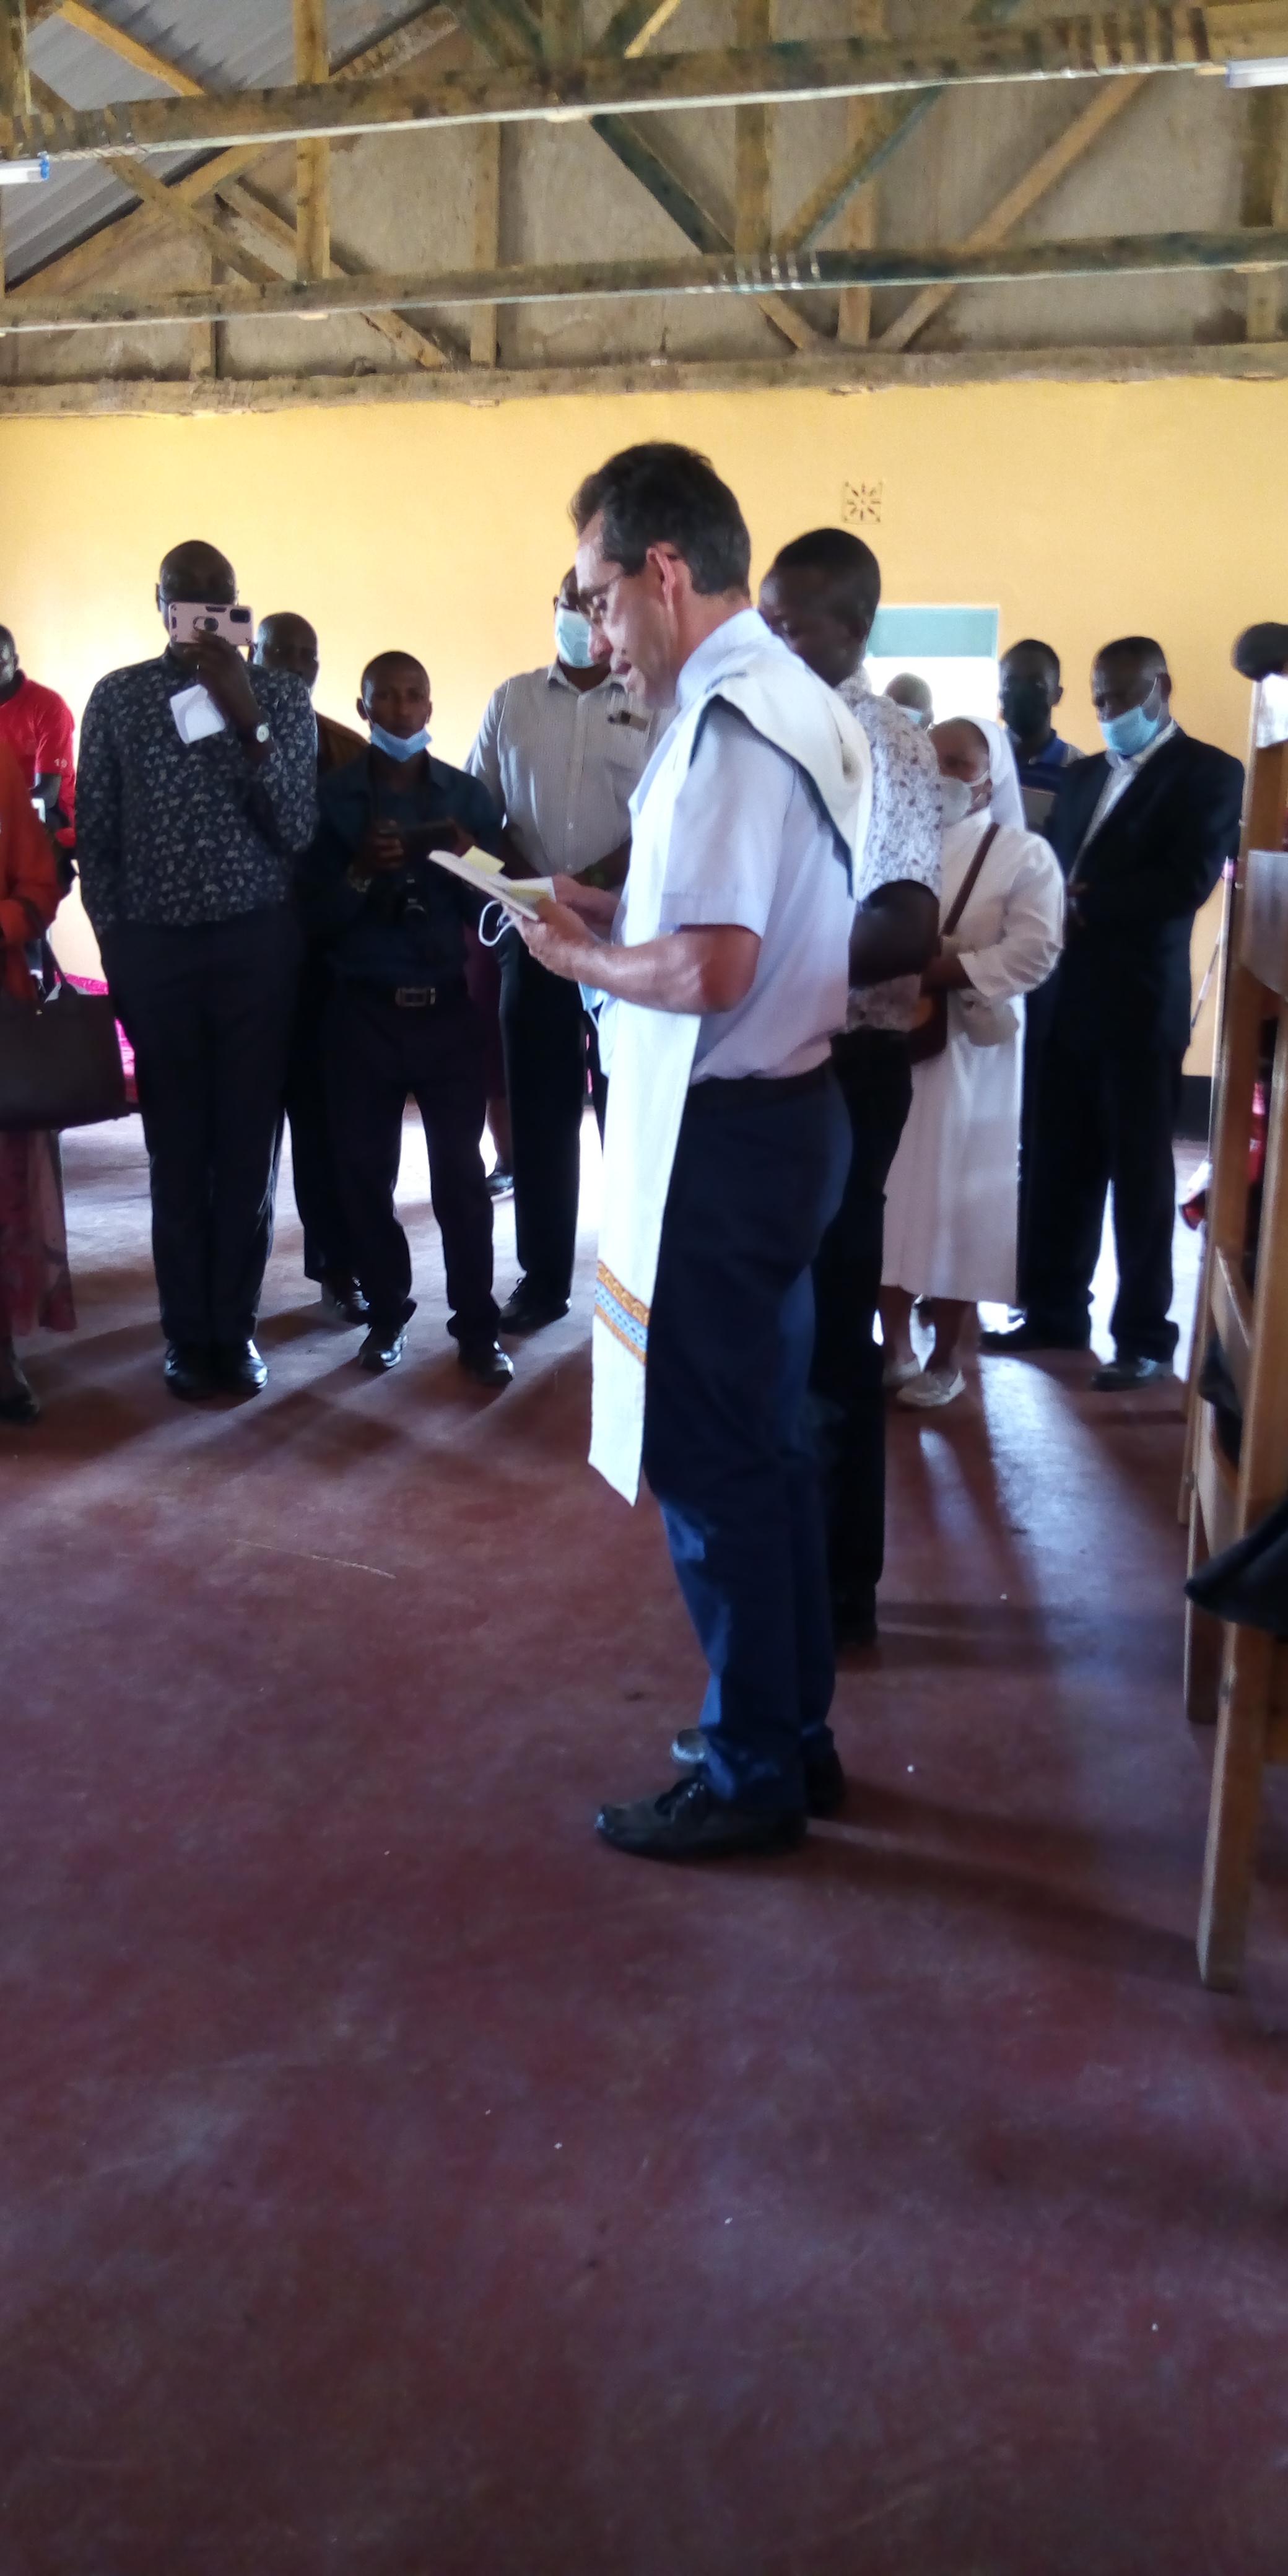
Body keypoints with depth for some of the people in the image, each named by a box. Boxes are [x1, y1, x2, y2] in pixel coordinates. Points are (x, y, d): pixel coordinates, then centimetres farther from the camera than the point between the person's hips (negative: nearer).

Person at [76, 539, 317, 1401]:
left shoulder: (282, 693, 2)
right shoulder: (117, 697, 4)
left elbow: (298, 830, -8)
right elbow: (95, 836, 6)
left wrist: (246, 717, -17)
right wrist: (116, 944, 2)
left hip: (258, 943, 0)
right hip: (155, 947, 1)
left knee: (248, 1145, 3)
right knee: (177, 1148, 4)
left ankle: (236, 1327, 15)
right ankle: (188, 1332, 14)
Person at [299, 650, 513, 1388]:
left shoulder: (469, 796, 5)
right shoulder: (331, 798, 2)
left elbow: (493, 909, 3)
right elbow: (316, 919, -2)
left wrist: (469, 864, -16)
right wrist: (361, 872, -19)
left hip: (449, 1007, 0)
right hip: (363, 1010, 0)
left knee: (461, 1171, -2)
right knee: (366, 1169, 4)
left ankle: (478, 1325, 6)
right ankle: (388, 1312, 18)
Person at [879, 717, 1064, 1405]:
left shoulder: (1024, 855, 0)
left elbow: (1033, 951, -12)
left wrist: (945, 973, -19)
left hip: (967, 1050, -3)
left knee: (951, 1195, 2)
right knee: (888, 1190, 5)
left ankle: (946, 1359, 13)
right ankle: (895, 1348, 17)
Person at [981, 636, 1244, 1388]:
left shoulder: (1208, 771, -2)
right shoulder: (1084, 775, 19)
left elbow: (1189, 881, -15)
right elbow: (1054, 868, 13)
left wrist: (1086, 905, -15)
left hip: (1141, 1006, -6)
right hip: (1069, 1000, 6)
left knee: (1140, 1174, 1)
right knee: (1061, 1169, 9)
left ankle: (1146, 1338, 10)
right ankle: (1055, 1313, 21)